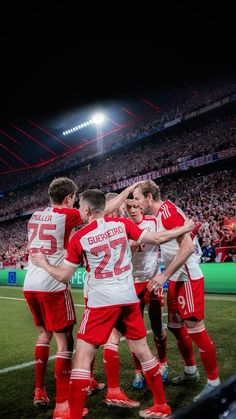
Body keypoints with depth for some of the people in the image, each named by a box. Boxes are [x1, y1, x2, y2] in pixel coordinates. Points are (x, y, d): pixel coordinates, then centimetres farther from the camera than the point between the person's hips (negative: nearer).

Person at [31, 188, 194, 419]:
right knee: (142, 349, 18)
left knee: (82, 356, 6)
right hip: (128, 297, 5)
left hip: (102, 300, -4)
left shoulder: (79, 237, -7)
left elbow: (63, 276, -1)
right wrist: (184, 228, 16)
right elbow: (156, 239, 2)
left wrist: (42, 262, 17)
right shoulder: (122, 223, 0)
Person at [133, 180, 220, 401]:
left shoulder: (168, 211, -19)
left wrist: (164, 275, -26)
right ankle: (191, 371, 35)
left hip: (187, 278, -10)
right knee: (175, 324, 17)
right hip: (176, 278, 10)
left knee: (194, 328, -3)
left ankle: (214, 382, 14)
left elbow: (188, 247, -27)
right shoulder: (159, 215, 10)